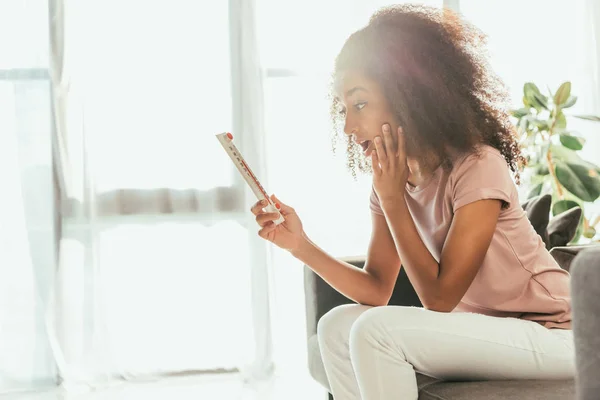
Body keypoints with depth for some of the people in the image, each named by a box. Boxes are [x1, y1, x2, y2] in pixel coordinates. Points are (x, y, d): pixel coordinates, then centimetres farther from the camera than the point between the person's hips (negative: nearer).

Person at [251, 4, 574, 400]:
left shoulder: (478, 167, -21)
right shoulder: (393, 179, 2)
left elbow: (439, 297, -21)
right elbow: (378, 292, 3)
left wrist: (392, 200, -20)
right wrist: (300, 245, -10)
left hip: (550, 334, -8)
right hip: (477, 328, 8)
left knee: (377, 332, -23)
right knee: (338, 326, -1)